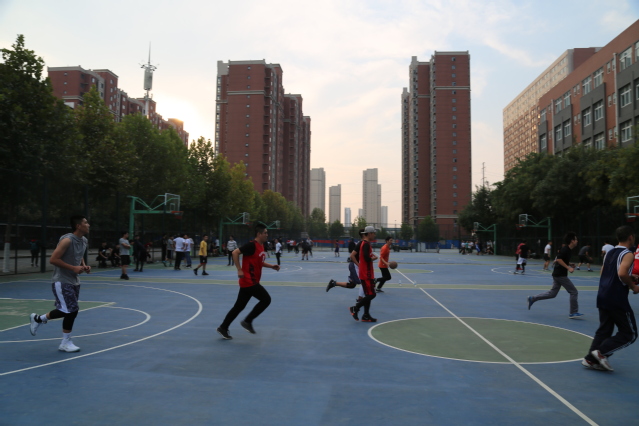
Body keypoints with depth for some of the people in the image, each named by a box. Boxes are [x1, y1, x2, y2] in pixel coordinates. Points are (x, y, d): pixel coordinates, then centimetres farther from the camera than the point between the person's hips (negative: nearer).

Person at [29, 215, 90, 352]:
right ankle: (66, 343, 6)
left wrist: (84, 266, 3)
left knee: (66, 310, 16)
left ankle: (37, 319, 39)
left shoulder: (84, 241, 7)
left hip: (74, 281, 9)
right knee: (72, 310, -10)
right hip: (61, 281, -9)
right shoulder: (67, 240, -20)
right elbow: (53, 260, -21)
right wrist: (73, 268, -24)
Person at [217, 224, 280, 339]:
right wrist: (239, 270, -23)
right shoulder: (252, 245, -16)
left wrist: (272, 266, 13)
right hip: (249, 281, -9)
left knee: (239, 306, 13)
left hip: (252, 281, 9)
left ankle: (223, 327, 22)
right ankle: (247, 321, 1)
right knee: (266, 299, -7)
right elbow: (235, 252, -21)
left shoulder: (261, 246, 12)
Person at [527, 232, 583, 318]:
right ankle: (574, 313, 4)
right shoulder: (565, 249, -15)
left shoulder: (568, 250, 14)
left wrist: (570, 264, 13)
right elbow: (558, 259, -24)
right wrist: (568, 268, -25)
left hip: (557, 274, 10)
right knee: (574, 292, -3)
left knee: (552, 293, 13)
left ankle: (532, 298, 13)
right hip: (560, 275, -10)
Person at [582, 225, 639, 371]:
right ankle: (602, 352, -7)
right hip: (617, 299, -8)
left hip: (603, 297, 8)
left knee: (603, 330, 14)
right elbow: (622, 273, -26)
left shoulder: (610, 253, 15)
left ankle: (591, 359, 9)